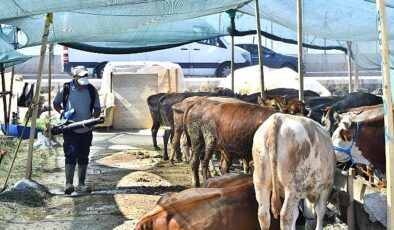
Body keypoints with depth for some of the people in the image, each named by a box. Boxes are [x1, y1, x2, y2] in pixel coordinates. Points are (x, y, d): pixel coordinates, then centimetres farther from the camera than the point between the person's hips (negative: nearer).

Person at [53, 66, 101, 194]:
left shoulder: (92, 90, -1)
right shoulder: (65, 89, -5)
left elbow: (97, 109, 5)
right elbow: (56, 104, 9)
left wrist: (93, 118, -15)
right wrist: (63, 112, -11)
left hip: (86, 130, 3)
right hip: (70, 129, -3)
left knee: (83, 157, 10)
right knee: (71, 155, -13)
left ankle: (81, 184, 19)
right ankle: (69, 184, -12)